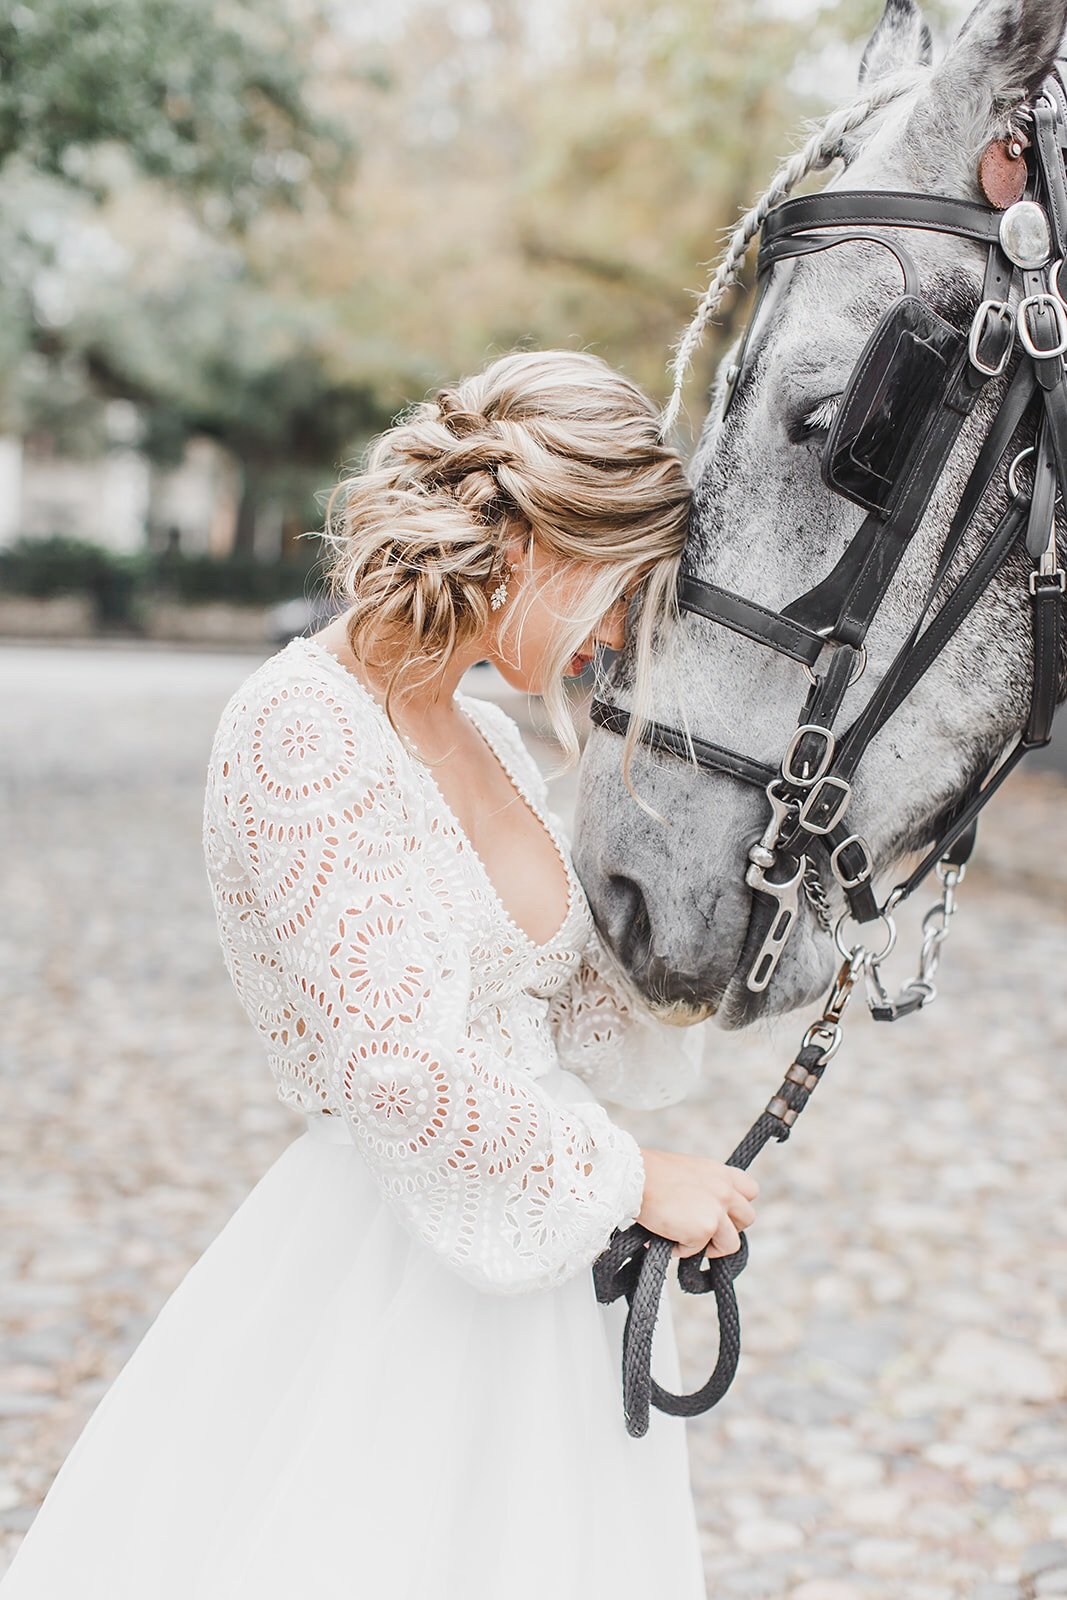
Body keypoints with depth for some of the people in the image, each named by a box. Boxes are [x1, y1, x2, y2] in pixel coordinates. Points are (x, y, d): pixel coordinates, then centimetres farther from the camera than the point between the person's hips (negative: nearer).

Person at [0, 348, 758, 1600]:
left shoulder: (489, 742, 9)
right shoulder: (301, 722, -16)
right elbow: (394, 1063, -24)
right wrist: (632, 1178, -14)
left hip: (541, 1285, 8)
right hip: (374, 1297, -8)